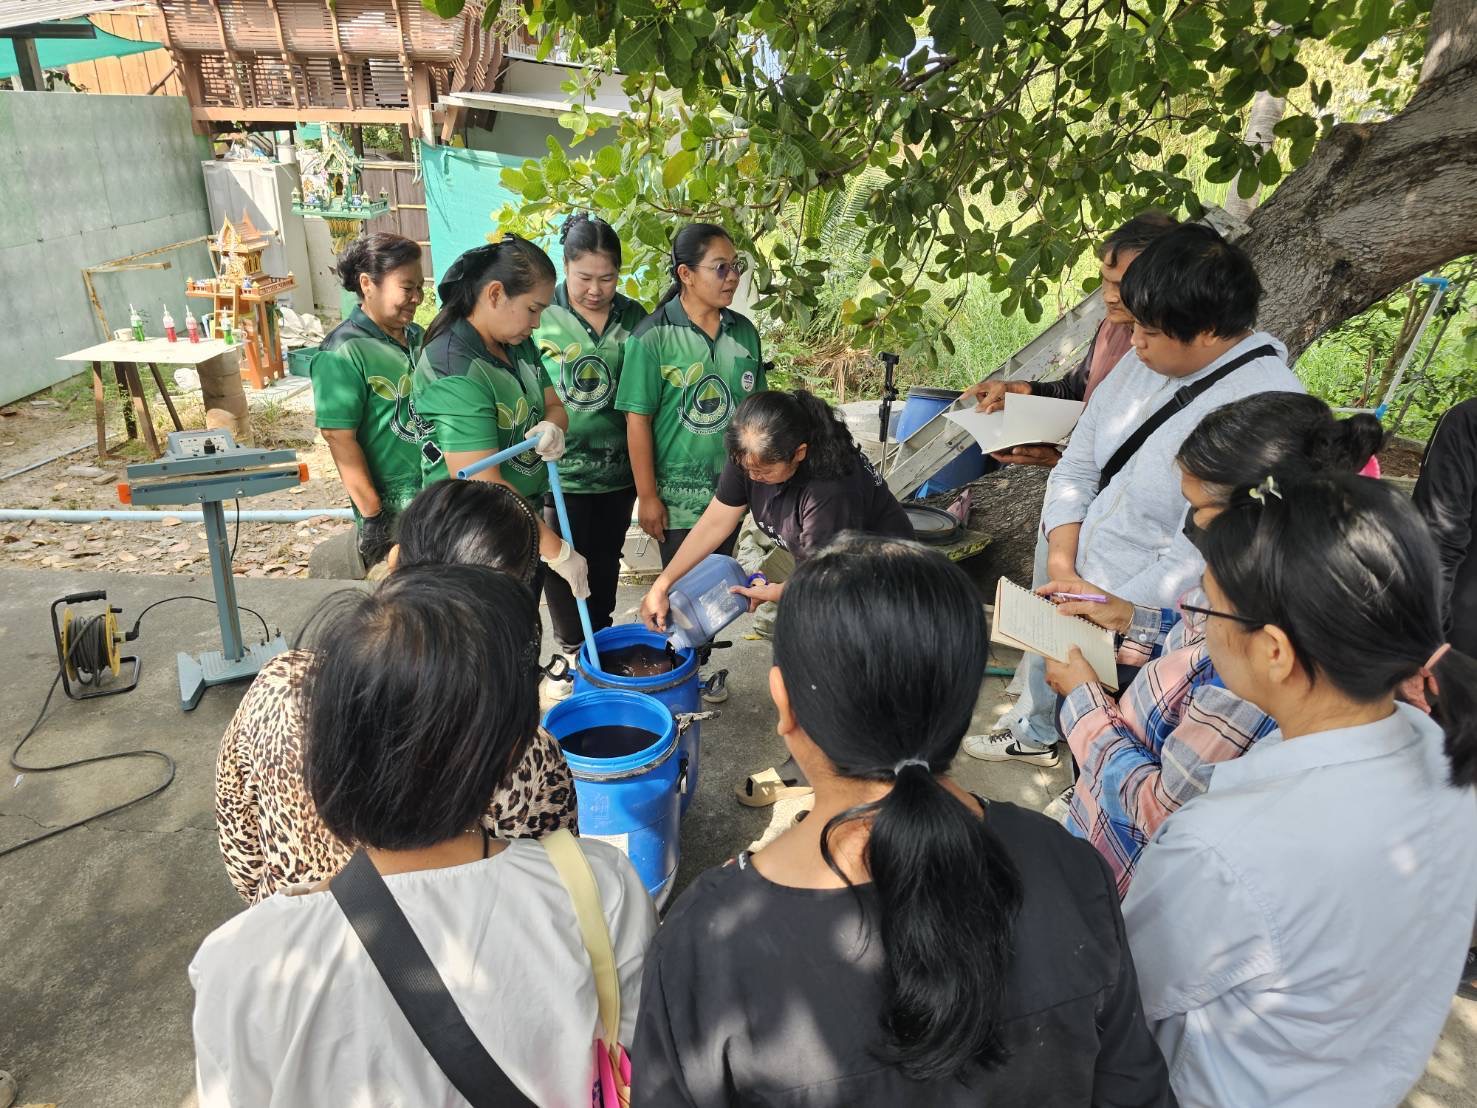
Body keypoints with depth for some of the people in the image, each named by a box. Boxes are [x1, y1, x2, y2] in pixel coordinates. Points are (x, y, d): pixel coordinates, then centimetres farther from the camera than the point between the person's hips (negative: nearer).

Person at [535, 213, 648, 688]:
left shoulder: (634, 318, -1)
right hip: (560, 468, -2)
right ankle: (574, 652, 27)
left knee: (606, 560, 17)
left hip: (618, 468, 3)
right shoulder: (540, 314, -10)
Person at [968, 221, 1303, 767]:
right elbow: (1077, 466, 4)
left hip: (1144, 617, -8)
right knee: (1045, 667, 29)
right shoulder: (1144, 361, 1)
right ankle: (1038, 733, 58)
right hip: (1077, 584, 8)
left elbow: (1204, 553, -27)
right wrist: (1062, 566, -7)